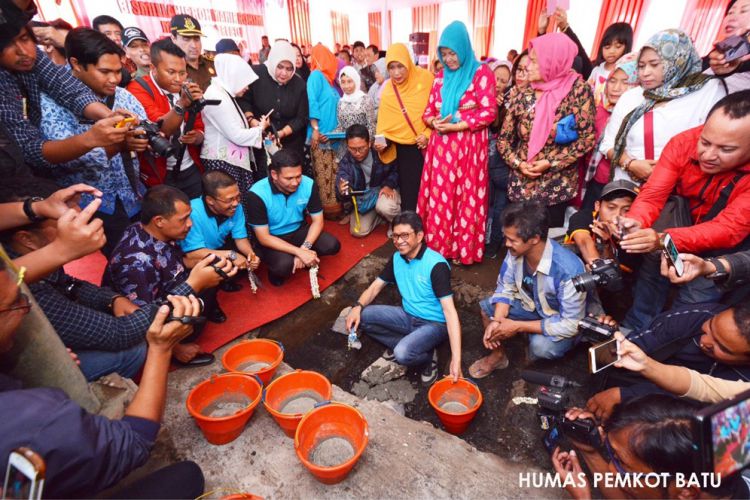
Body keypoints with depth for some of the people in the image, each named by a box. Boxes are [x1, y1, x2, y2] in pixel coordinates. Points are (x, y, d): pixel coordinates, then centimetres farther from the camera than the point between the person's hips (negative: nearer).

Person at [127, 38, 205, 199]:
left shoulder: (187, 90, 9)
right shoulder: (138, 89, -10)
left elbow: (200, 130, 12)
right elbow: (159, 130, -24)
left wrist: (196, 136, -12)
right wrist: (181, 104, -39)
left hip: (191, 171, 5)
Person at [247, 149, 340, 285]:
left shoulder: (308, 184, -18)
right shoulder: (258, 194, -27)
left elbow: (318, 221, -9)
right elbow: (263, 237, -23)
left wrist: (304, 248, -26)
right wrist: (299, 252, -33)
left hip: (298, 230, 4)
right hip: (271, 238, -3)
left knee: (332, 245, -18)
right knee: (285, 265, -32)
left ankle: (307, 259, 12)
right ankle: (276, 271, 5)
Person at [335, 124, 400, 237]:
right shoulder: (345, 162, -16)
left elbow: (395, 170, -1)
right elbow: (342, 189, -23)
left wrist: (389, 185, -18)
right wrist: (341, 192, -47)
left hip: (383, 190, -3)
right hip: (361, 198, 3)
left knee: (384, 207, -38)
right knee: (358, 232, -6)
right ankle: (379, 215, 21)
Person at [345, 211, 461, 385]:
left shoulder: (436, 264, -24)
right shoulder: (397, 258, -3)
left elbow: (450, 310, -27)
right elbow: (376, 286, 5)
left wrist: (456, 359, -33)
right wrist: (358, 306, -18)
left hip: (434, 323, -6)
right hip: (408, 316, 7)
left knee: (402, 354, -33)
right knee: (360, 316, -10)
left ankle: (428, 355, 1)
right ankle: (407, 344, 0)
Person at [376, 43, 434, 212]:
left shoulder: (425, 77, -7)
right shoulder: (387, 93, -3)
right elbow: (385, 126, 1)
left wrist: (428, 133, -10)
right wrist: (382, 142, -18)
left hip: (431, 144, 0)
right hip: (406, 149, 0)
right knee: (410, 193, 3)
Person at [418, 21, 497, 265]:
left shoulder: (481, 73, 0)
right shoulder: (441, 77, 15)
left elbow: (489, 112, -9)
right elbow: (428, 111, 15)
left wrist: (454, 126, -14)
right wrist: (435, 122, -9)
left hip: (469, 146, -4)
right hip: (441, 146, 4)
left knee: (466, 199, 0)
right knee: (439, 197, 4)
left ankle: (464, 250, 13)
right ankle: (438, 246, 16)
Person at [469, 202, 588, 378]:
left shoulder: (568, 270, -37)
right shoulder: (516, 251, -23)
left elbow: (571, 325, -29)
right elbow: (505, 287, -8)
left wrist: (518, 326, -29)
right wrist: (497, 320, -24)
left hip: (566, 323, -5)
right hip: (533, 305, 5)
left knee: (541, 345, -33)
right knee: (486, 306, -7)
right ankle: (498, 355, 14)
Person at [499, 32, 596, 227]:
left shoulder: (578, 90, -6)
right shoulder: (522, 94, 2)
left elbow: (588, 137, -8)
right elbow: (504, 138, 6)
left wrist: (551, 163, -14)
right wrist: (518, 163, -9)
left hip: (557, 185, -2)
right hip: (521, 183, 3)